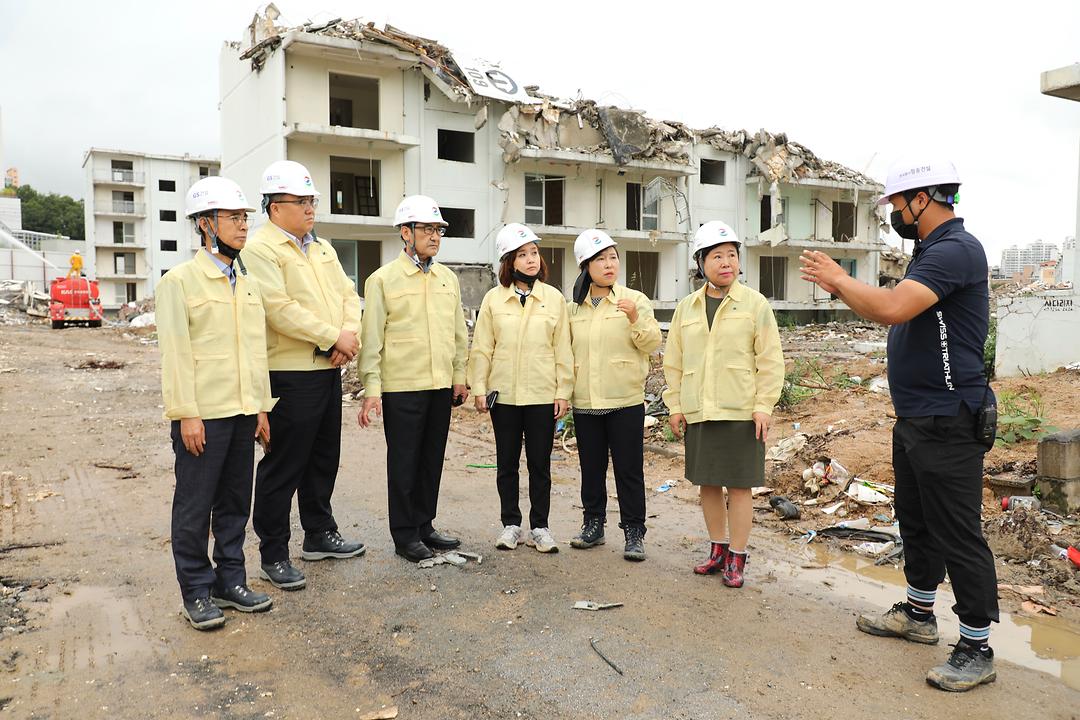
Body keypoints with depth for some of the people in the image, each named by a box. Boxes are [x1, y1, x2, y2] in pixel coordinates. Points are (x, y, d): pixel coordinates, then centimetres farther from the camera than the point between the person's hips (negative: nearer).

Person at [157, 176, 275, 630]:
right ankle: (196, 592, 17)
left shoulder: (248, 285, 14)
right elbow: (175, 352, -10)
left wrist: (262, 408, 12)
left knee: (235, 503, 13)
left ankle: (230, 581, 25)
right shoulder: (179, 281, -5)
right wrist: (186, 414, -14)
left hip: (243, 413, 6)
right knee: (194, 507, 4)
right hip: (202, 415, -6)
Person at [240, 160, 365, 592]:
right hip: (290, 375, -8)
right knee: (283, 467, 0)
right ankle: (273, 555, 13)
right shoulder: (260, 250, -10)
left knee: (324, 459, 17)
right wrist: (333, 336, -17)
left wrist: (350, 333, -7)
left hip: (328, 371, 8)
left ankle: (320, 535, 33)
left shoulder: (322, 248, 16)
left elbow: (347, 294, 13)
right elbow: (281, 310, -21)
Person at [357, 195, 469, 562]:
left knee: (432, 459, 13)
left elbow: (459, 333, 15)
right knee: (404, 461, 3)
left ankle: (424, 526, 27)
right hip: (401, 386, -5)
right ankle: (405, 536, 15)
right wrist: (371, 390, -11)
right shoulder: (383, 279, -5)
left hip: (441, 386, 5)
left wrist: (460, 376, 11)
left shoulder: (448, 278, 11)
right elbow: (372, 338, -7)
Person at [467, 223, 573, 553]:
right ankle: (510, 523, 23)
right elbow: (481, 348, 3)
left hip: (543, 395, 0)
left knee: (540, 464, 8)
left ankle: (539, 527, 19)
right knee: (507, 463, 10)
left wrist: (563, 392, -1)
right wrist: (479, 388, -1)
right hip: (503, 394, 1)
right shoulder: (494, 298, 2)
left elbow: (562, 350, 2)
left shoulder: (554, 298, 1)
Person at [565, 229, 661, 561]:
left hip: (625, 401, -3)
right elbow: (566, 349, 17)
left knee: (629, 469, 2)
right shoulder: (574, 307, 9)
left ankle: (634, 533, 12)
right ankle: (593, 524, 27)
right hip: (585, 402, 4)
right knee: (591, 467, 13)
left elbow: (652, 344, -8)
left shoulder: (635, 300, -1)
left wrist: (636, 319, -23)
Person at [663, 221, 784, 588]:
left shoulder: (754, 303, -2)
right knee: (707, 483, 12)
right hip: (698, 413, 4)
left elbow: (770, 359, -4)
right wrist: (675, 406, 7)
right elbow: (674, 361, 11)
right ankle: (718, 548, 29)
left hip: (741, 413, -4)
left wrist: (763, 405, -9)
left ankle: (737, 557, 16)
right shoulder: (686, 308, 8)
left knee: (739, 486, 3)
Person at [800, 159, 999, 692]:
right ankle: (918, 614, 35)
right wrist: (843, 287, 7)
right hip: (915, 418, 10)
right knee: (916, 521, 20)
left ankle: (977, 649, 11)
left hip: (947, 423, -10)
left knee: (957, 535, -1)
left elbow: (893, 308, -32)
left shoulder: (956, 250, -19)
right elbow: (895, 314, 17)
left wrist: (840, 279, -16)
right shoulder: (931, 250, 14)